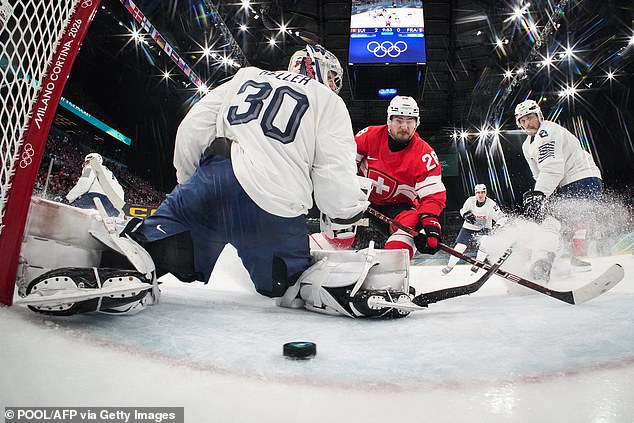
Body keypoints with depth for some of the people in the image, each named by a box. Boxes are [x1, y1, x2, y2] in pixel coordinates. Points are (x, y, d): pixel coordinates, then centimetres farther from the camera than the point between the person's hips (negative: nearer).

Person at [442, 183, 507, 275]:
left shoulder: (491, 204, -22)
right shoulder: (470, 200, -15)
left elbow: (502, 218, -21)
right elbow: (462, 210, 3)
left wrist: (496, 227, -37)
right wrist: (466, 215, -18)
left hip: (484, 229, -1)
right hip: (469, 227, 1)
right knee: (459, 247, -9)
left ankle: (476, 265, -2)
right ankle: (450, 266, 8)